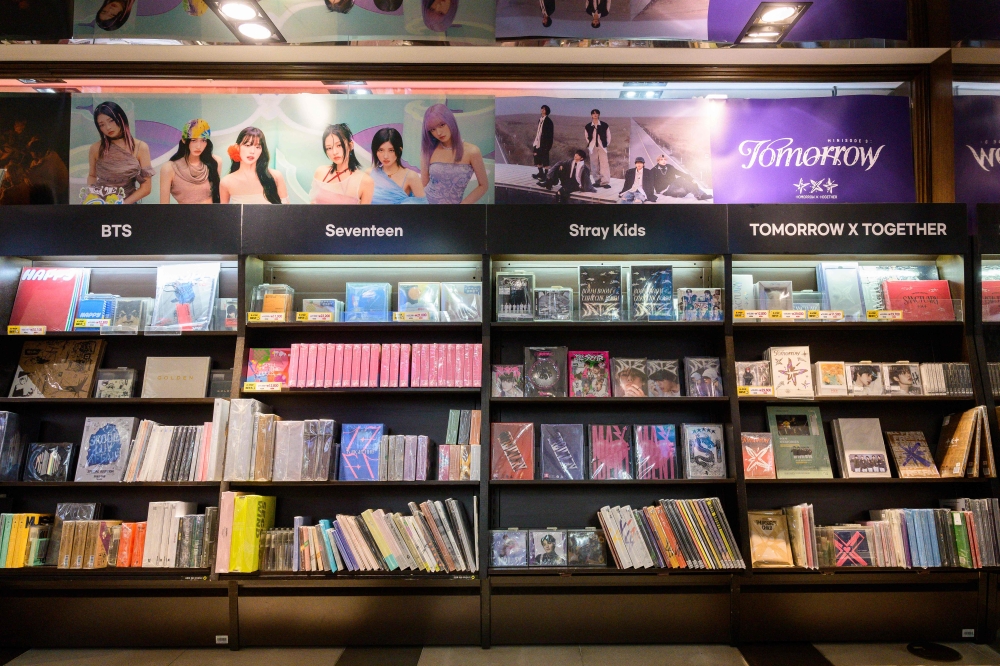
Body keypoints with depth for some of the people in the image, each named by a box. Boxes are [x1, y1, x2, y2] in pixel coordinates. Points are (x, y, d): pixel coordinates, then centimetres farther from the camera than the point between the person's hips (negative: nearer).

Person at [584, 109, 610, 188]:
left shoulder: (604, 125, 0)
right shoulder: (588, 126, 4)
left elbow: (608, 136, 8)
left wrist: (606, 144, 4)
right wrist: (590, 144, 11)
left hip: (602, 147, -2)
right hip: (592, 147, 2)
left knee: (604, 164, -11)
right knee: (594, 164, 4)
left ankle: (605, 182, -14)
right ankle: (597, 181, 12)